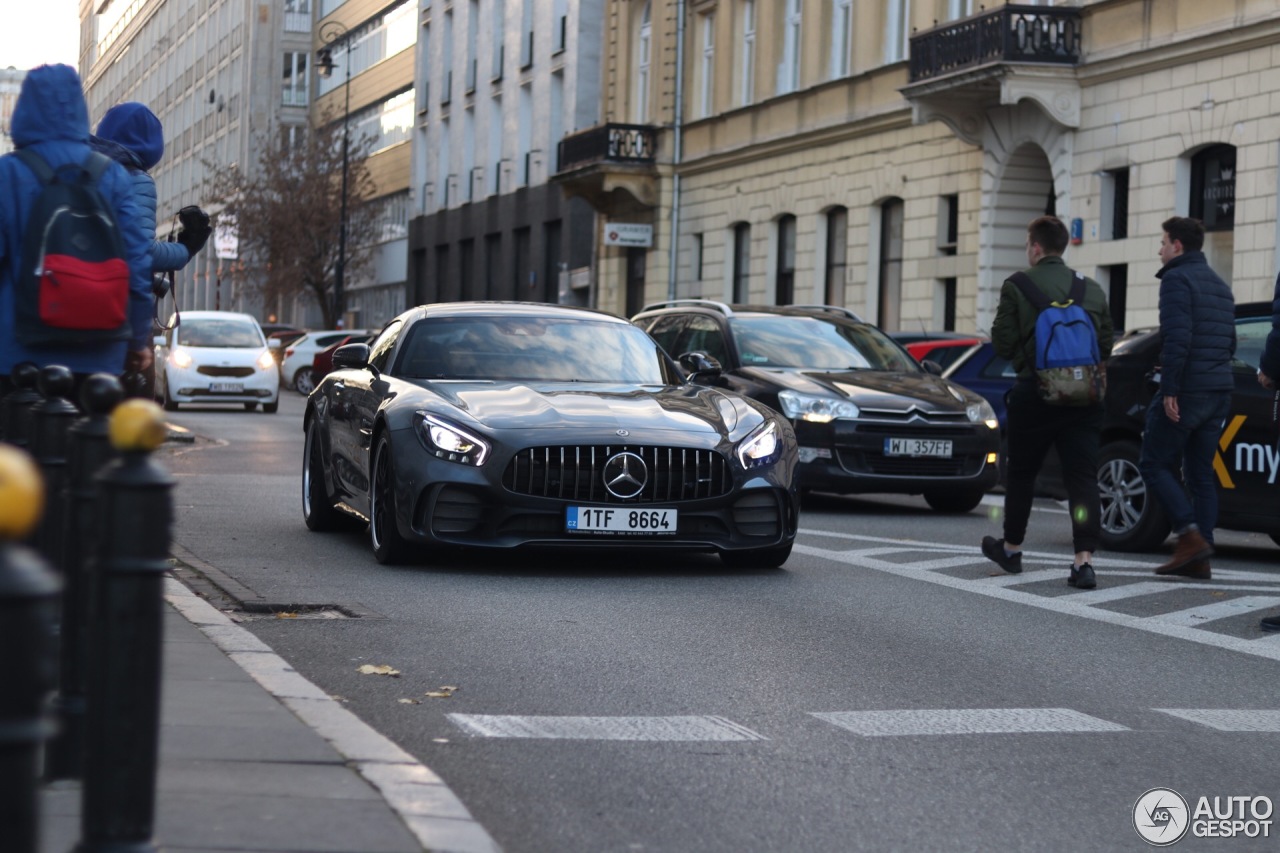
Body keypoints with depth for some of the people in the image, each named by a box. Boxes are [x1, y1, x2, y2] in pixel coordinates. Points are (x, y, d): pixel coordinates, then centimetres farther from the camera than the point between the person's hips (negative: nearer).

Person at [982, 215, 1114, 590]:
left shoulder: (1017, 287, -5)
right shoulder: (1092, 289, 7)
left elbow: (1002, 341, -5)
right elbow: (1106, 342, 11)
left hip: (1035, 391, -2)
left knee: (1021, 472, 15)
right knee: (1083, 476, -1)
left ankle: (1011, 548, 29)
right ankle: (1084, 559, -13)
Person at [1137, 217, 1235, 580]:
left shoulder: (1177, 279, -9)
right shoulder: (1220, 285, 19)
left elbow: (1177, 337, -20)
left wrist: (1170, 389, -20)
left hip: (1185, 391, -8)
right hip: (1219, 393, 8)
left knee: (1154, 464, 0)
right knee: (1201, 474, 9)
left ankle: (1191, 535, -12)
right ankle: (1198, 558, 6)